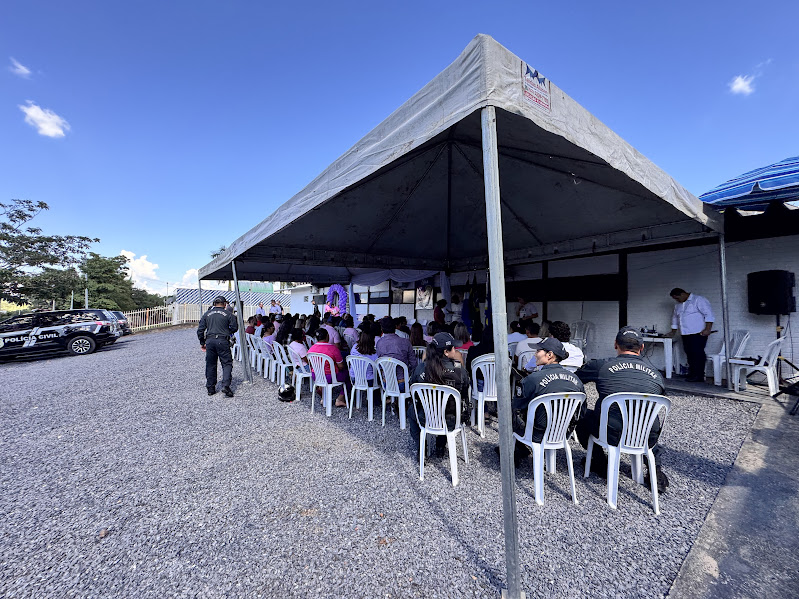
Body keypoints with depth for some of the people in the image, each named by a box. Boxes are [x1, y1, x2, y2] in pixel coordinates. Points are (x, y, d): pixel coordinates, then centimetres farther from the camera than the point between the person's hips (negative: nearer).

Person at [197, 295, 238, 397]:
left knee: (210, 365, 13)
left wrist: (202, 343, 18)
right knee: (227, 363, 1)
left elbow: (200, 330, 10)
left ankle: (210, 388, 19)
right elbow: (234, 327, -3)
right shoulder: (228, 314, 1)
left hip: (209, 341, 4)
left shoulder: (207, 314, 12)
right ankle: (225, 385, -14)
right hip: (223, 341, -4)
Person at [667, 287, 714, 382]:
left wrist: (708, 329, -21)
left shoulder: (698, 300, -6)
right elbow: (675, 318, 26)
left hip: (698, 333, -7)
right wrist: (673, 332, 23)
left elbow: (709, 314, -13)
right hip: (685, 334, 8)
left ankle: (699, 376, -4)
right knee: (689, 354, 7)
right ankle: (692, 375, 12)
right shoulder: (678, 305, 18)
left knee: (698, 354, -8)